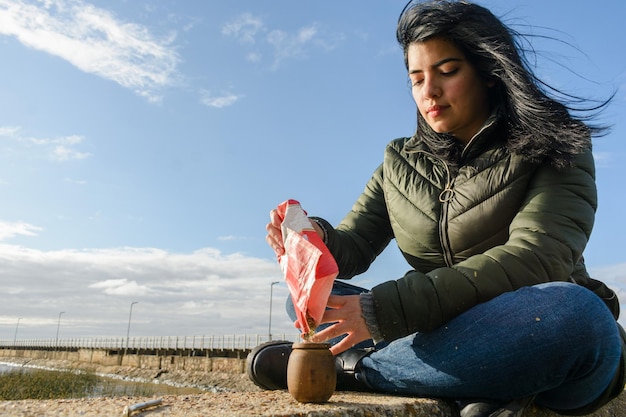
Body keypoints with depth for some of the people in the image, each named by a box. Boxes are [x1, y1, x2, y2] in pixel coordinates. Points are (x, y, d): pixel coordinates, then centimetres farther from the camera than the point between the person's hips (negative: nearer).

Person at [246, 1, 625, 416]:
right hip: (454, 337, 3)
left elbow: (536, 258, -21)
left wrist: (384, 310, -30)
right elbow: (353, 249, 3)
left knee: (573, 311, -37)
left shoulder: (554, 149, -4)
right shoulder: (399, 165, 7)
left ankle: (347, 368, -21)